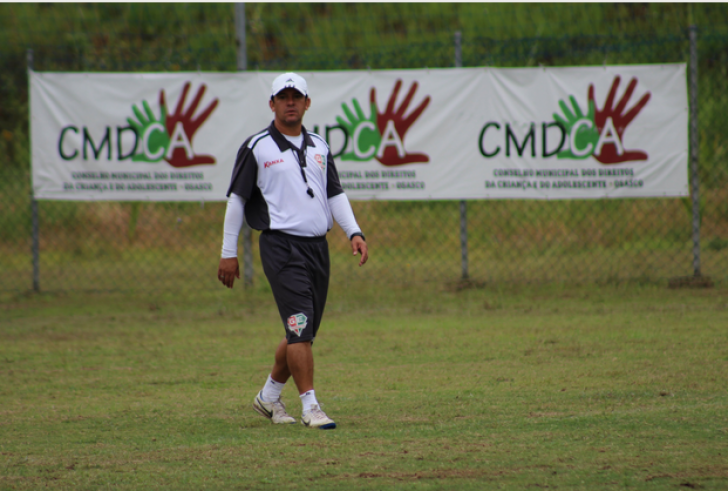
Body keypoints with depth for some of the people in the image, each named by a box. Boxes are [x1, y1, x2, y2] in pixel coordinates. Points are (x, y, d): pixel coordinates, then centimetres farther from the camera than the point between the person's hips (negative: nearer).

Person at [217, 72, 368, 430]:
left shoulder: (319, 147, 15)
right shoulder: (257, 148, 0)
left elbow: (335, 194, 17)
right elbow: (236, 198, 2)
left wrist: (354, 232, 1)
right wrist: (228, 252, 0)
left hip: (318, 246, 6)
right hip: (281, 246, -6)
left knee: (303, 331, 10)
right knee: (300, 326, -15)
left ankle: (269, 396, 27)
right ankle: (309, 406, -13)